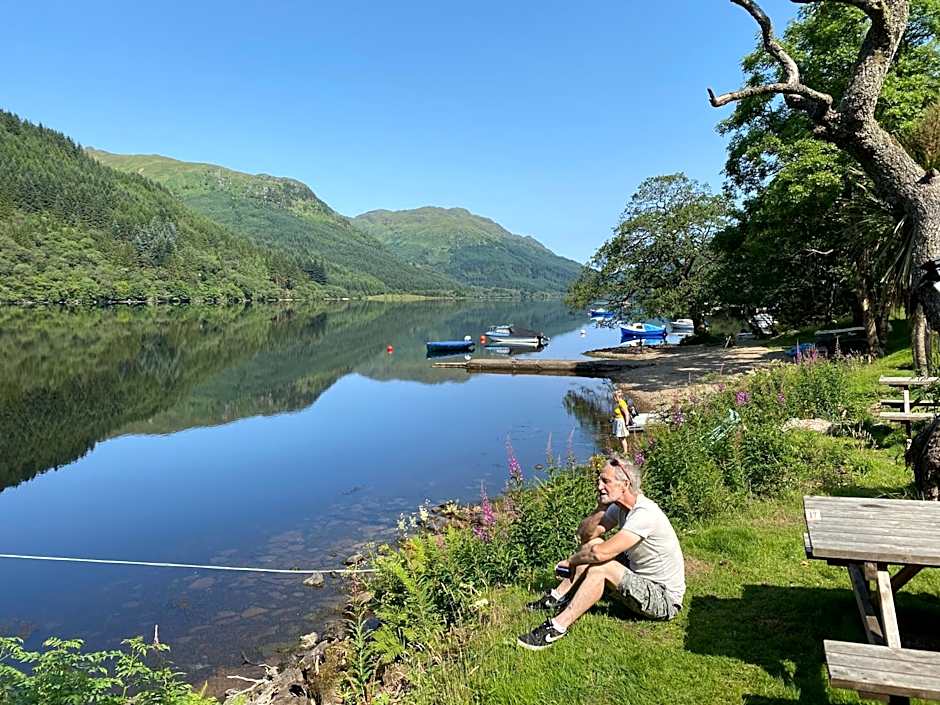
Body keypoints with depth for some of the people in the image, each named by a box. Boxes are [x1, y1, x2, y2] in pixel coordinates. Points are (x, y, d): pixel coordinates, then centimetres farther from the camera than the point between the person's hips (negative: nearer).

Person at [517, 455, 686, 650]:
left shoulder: (645, 513, -28)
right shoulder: (619, 507, 1)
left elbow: (601, 553, -33)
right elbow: (585, 534, 3)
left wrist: (570, 561, -16)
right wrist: (601, 508, -13)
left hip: (665, 599, -9)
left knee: (599, 566, -27)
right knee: (593, 545, 0)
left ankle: (557, 627, -21)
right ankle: (557, 597, 3)